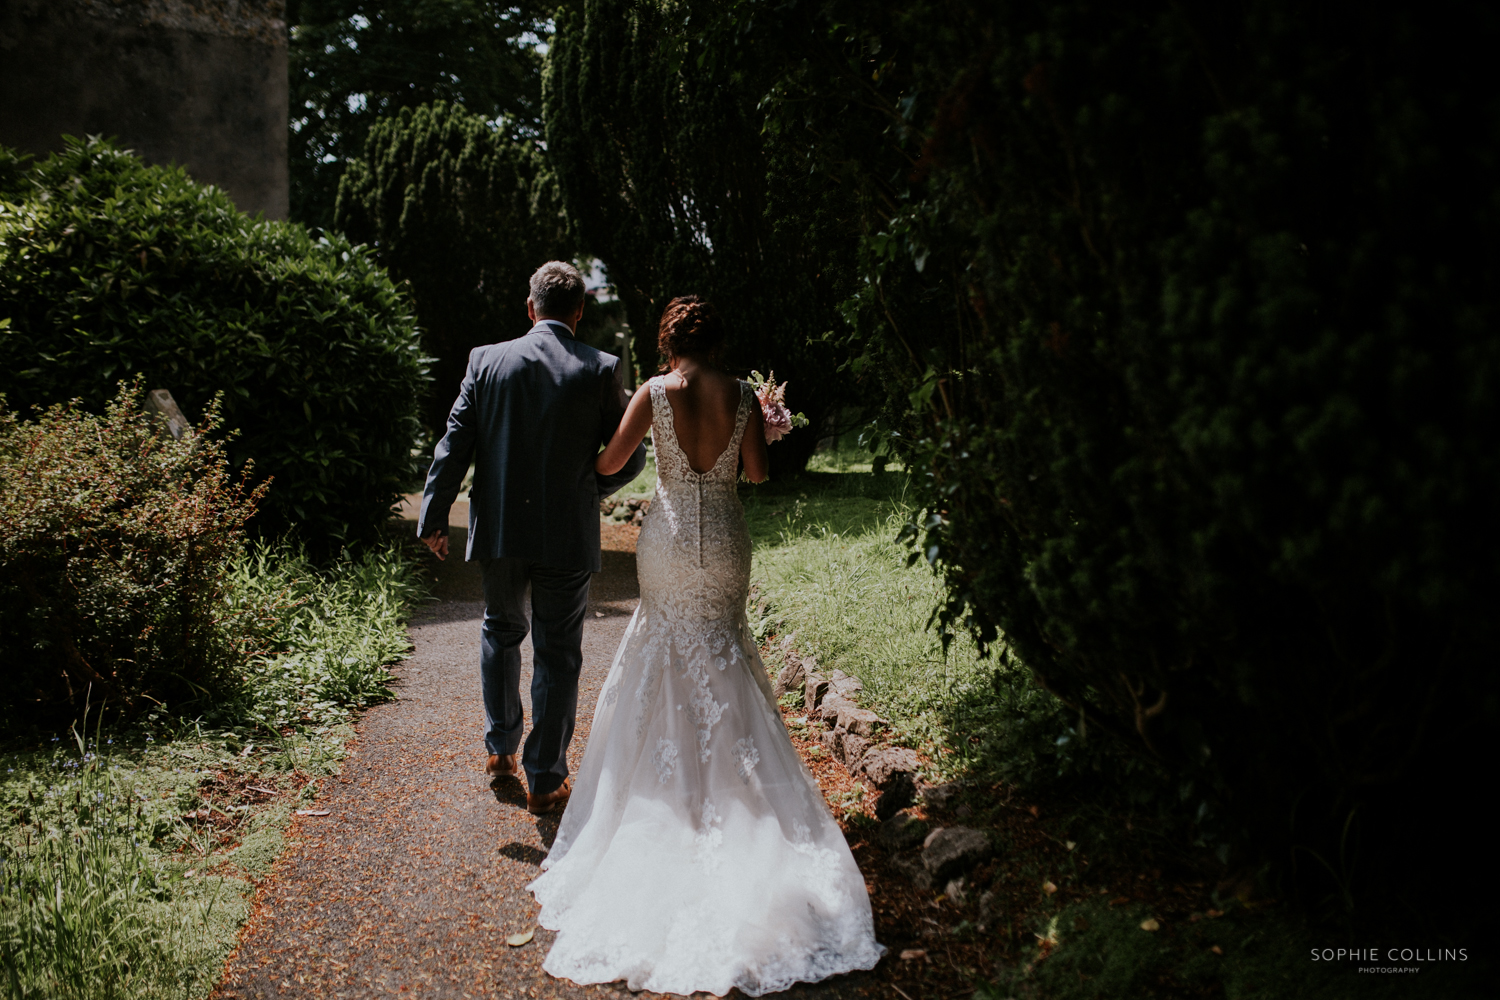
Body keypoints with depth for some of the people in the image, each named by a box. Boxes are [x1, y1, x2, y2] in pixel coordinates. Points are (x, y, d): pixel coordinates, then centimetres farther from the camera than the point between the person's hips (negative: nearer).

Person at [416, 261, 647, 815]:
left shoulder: (485, 360, -2)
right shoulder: (600, 370, -6)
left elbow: (454, 446, -3)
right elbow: (629, 459, -3)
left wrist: (433, 519, 3)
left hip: (498, 527, 2)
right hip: (568, 535, -2)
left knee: (501, 632, 25)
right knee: (557, 655, 9)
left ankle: (499, 747, 33)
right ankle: (545, 780, 15)